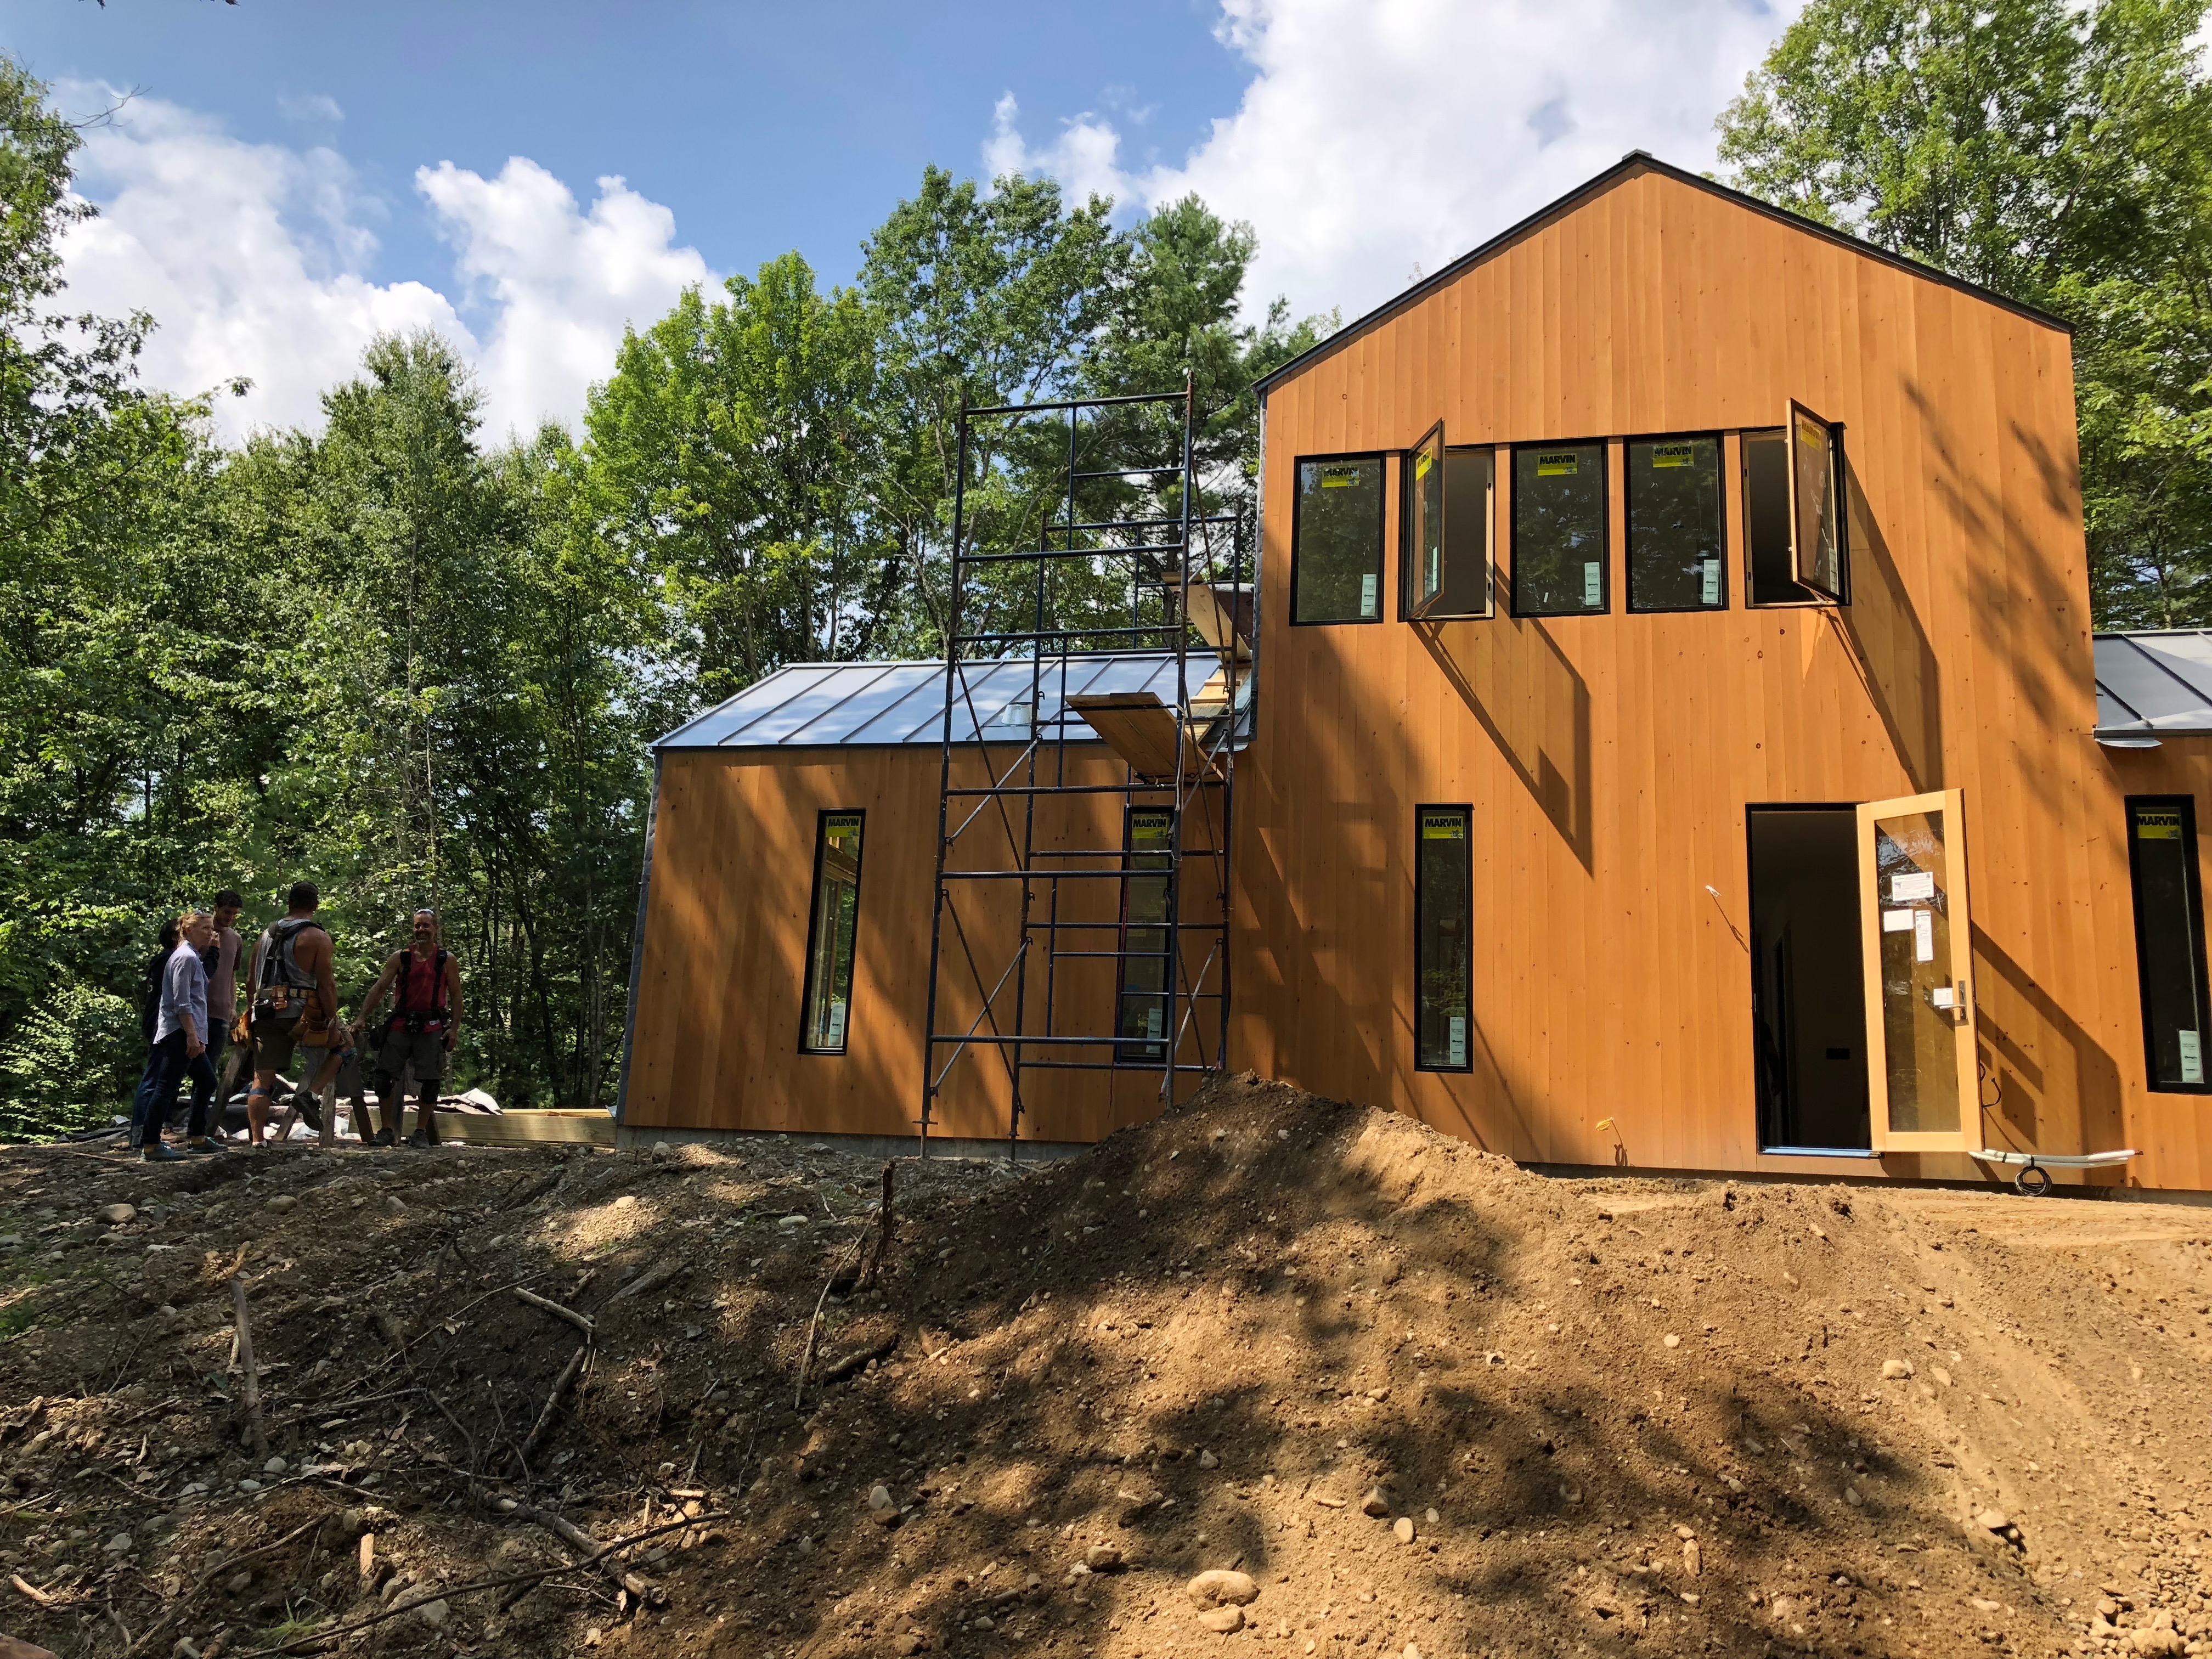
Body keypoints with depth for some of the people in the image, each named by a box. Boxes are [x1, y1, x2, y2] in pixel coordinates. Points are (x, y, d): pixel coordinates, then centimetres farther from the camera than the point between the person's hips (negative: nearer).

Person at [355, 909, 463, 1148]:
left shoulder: (447, 960, 5)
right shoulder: (400, 957, 6)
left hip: (432, 1029, -1)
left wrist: (454, 1029, -4)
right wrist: (362, 1019, -8)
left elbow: (456, 996, 6)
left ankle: (421, 1133, 10)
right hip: (401, 1026, 1)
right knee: (384, 1077, -4)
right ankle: (388, 1131, 8)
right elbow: (378, 989, 3)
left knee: (429, 1082, -2)